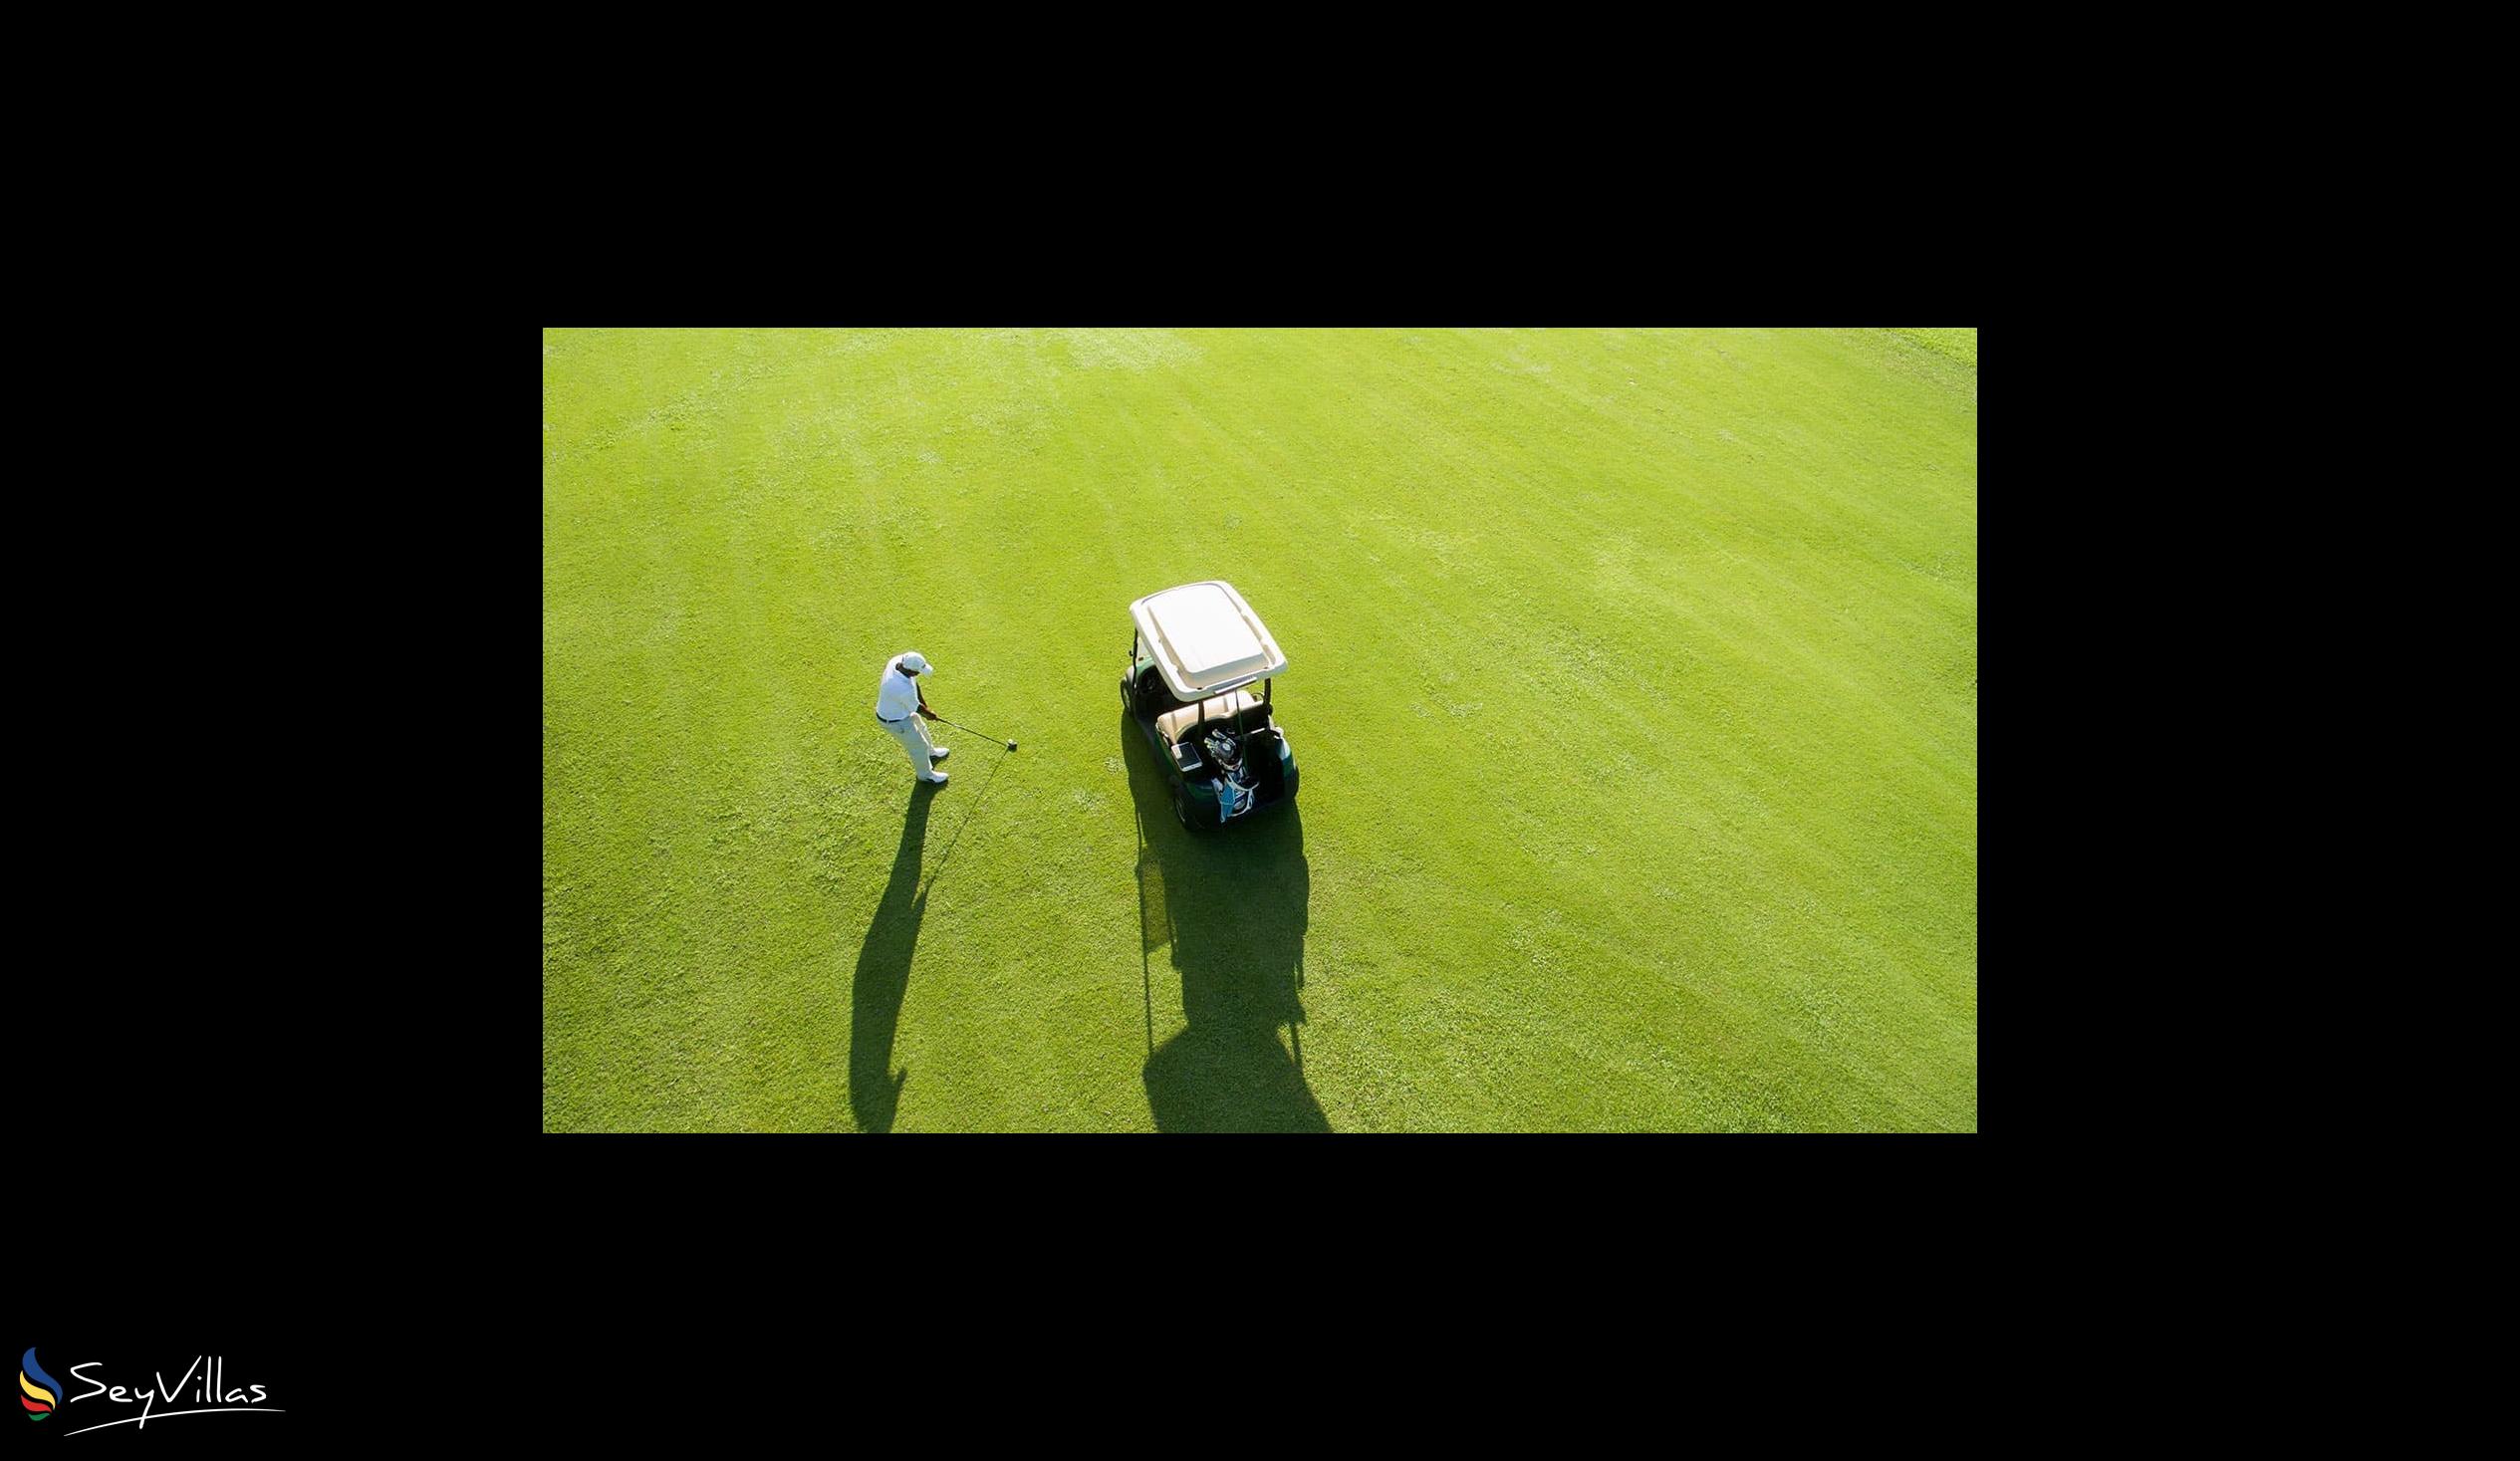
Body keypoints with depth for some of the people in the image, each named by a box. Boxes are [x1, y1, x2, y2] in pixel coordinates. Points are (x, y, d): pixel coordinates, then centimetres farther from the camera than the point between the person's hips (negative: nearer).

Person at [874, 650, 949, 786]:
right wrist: (929, 714, -1)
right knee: (918, 745, 17)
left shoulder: (898, 660, -23)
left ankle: (930, 754, 63)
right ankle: (925, 774, 44)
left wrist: (924, 703, -5)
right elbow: (917, 708, -22)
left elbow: (914, 683, -5)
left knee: (921, 729, 33)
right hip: (895, 722, -8)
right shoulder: (905, 690, -43)